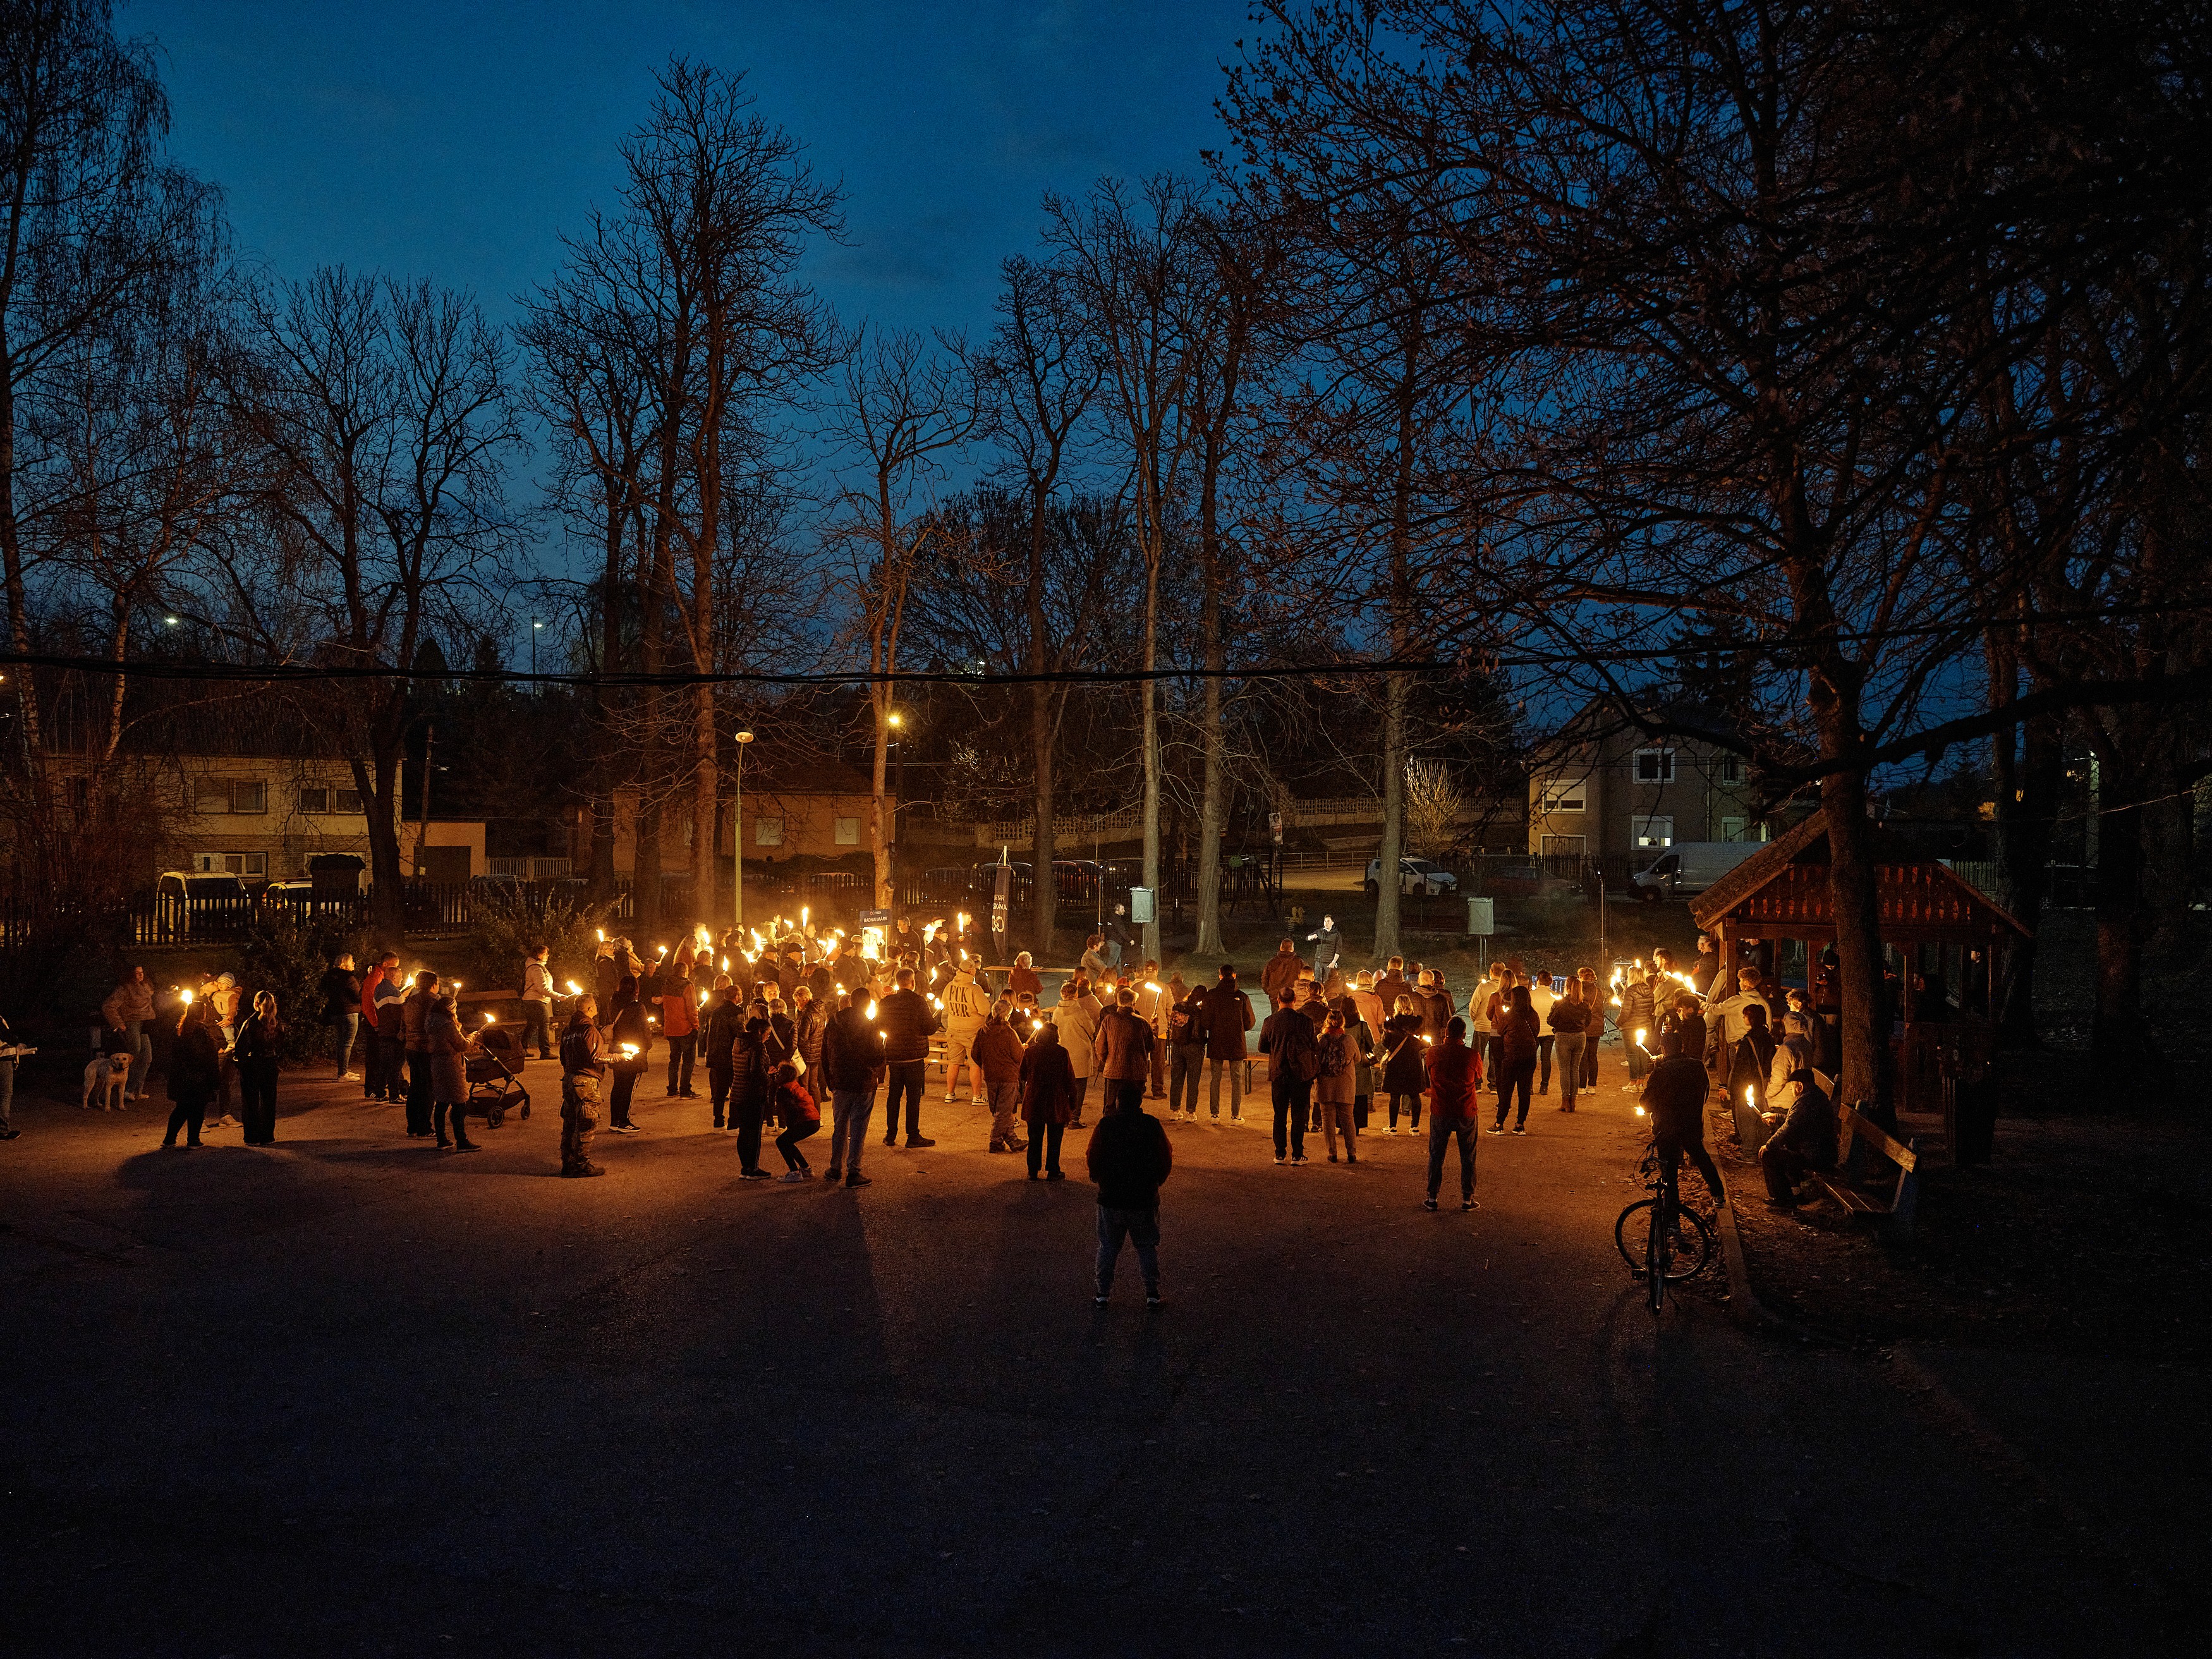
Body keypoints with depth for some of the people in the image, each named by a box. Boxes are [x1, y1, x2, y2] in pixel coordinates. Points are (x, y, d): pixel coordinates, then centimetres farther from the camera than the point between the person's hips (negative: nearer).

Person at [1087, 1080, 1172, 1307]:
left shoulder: (1105, 1125, -11)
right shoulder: (1152, 1125, -9)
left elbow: (1092, 1160, -6)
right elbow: (1166, 1160, -2)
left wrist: (1100, 1179, 14)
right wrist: (1156, 1181, 15)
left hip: (1110, 1198, 0)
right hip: (1145, 1199, 0)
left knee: (1108, 1246, 14)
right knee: (1148, 1246, 13)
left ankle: (1104, 1292, 18)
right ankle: (1152, 1293, 12)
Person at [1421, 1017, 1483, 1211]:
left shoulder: (1432, 1053, -11)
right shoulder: (1472, 1055, -14)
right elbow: (1478, 1079, 4)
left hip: (1440, 1112, 1)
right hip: (1466, 1112, -1)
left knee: (1436, 1156, 13)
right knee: (1468, 1157, 12)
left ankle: (1432, 1198, 17)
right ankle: (1467, 1200, 16)